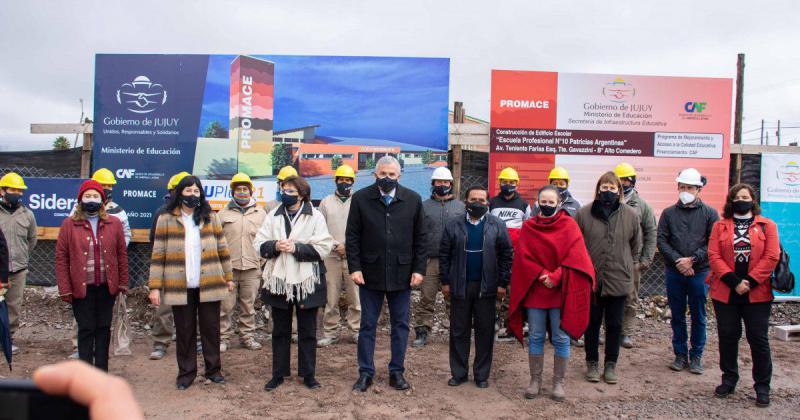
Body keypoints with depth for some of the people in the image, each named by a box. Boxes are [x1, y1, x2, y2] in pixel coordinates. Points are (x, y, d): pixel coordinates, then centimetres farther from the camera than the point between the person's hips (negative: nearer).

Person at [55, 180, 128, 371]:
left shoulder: (114, 223, 4)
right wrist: (65, 289, -5)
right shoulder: (69, 224, 0)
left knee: (103, 328, 10)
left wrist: (123, 283, 3)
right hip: (81, 288, -2)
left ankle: (102, 371, 20)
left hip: (107, 287, 2)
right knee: (86, 329, 3)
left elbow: (122, 254, 6)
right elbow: (61, 258, -1)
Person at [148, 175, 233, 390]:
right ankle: (186, 372, 21)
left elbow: (222, 249, 11)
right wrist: (155, 286, -5)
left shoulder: (211, 218, 7)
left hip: (209, 285, 1)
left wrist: (228, 276, 10)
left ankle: (213, 369, 22)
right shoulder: (166, 219, 2)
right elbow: (158, 254, 0)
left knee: (211, 328, 8)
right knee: (184, 331, 8)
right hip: (180, 286, -1)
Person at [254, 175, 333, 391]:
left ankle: (308, 374, 20)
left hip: (306, 281, -2)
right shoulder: (274, 216, 7)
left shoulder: (315, 216, -2)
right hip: (278, 280, 3)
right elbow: (259, 243, 4)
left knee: (307, 331, 8)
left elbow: (323, 247, -10)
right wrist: (275, 246, -16)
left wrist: (296, 248, -18)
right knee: (280, 330, 12)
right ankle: (278, 374, 24)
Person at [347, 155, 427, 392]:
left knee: (400, 325, 10)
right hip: (370, 273, -1)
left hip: (401, 273, 1)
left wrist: (419, 269, -2)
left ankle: (397, 372, 23)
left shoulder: (413, 200, 1)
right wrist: (354, 268, -8)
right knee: (367, 325, 8)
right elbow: (352, 236, -1)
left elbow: (420, 238, 4)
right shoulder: (361, 198, -1)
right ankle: (365, 373, 21)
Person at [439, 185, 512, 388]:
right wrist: (445, 281, 0)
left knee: (485, 332, 7)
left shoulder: (497, 225, 1)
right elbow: (444, 254, 5)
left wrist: (502, 283, -3)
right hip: (460, 286, 1)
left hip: (486, 287, 0)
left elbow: (507, 255, 2)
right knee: (459, 331, 8)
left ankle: (481, 374, 19)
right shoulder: (453, 225, 2)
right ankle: (459, 373, 19)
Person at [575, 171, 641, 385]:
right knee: (592, 323, 11)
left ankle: (611, 364, 26)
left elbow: (636, 245, 12)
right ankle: (592, 362, 26)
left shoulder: (631, 215, -1)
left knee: (614, 325, 11)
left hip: (619, 280, 1)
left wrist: (628, 266, 11)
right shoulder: (583, 213, -5)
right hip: (590, 279, -1)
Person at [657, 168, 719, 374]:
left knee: (698, 317, 7)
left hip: (699, 273, -1)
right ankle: (680, 355, 20)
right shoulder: (668, 213, 6)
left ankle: (696, 357, 18)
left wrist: (692, 260, -14)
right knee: (677, 316, 9)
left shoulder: (710, 214, 1)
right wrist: (678, 261, -12)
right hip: (674, 272, 2)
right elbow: (661, 240, 0)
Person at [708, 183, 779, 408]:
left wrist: (750, 282, -13)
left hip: (757, 294, -1)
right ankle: (729, 380, 24)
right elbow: (714, 257, -3)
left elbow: (771, 257, -4)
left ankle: (762, 386, 16)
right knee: (727, 337, 8)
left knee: (758, 339, 3)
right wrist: (734, 281, -14)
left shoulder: (767, 225, 5)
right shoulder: (720, 226, 7)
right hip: (725, 293, 1)